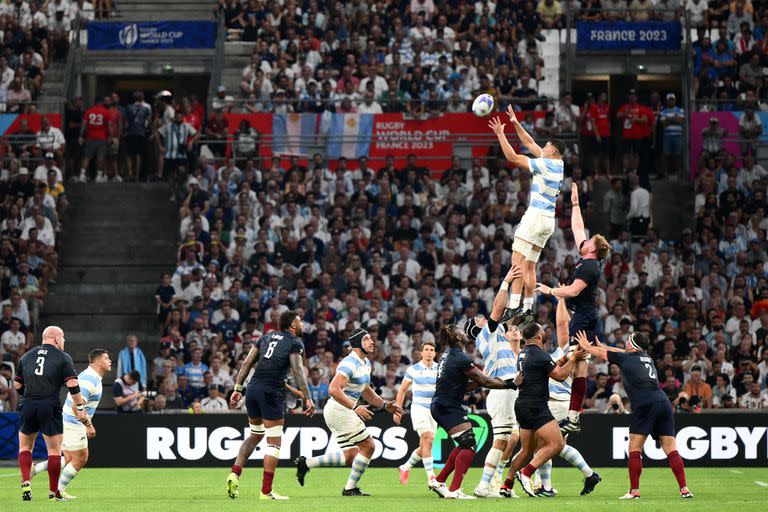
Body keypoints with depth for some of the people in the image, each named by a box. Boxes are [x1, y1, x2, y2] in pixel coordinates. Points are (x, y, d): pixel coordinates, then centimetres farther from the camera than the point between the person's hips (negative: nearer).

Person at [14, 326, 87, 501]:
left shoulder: (26, 356, 14)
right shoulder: (63, 357, 2)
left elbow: (17, 386, 15)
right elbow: (73, 384, -8)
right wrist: (79, 407, -2)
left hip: (28, 407, 3)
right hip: (50, 407, -3)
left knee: (25, 447, 17)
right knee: (54, 450, 5)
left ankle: (25, 483, -1)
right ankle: (53, 492, 6)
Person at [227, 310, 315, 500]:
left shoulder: (267, 337, 17)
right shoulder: (295, 343, 0)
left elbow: (247, 363, 12)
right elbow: (297, 370, -13)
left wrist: (237, 389, 14)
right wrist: (308, 399, -16)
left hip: (252, 390, 6)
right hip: (271, 393, -6)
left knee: (255, 435, 24)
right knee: (274, 442, 0)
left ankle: (235, 474, 9)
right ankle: (266, 491, -3)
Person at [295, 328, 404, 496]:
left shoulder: (366, 363, 14)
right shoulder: (350, 363, -18)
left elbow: (366, 391, 28)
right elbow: (333, 389, -29)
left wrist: (385, 405, 17)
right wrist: (355, 407, -33)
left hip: (342, 412, 10)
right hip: (339, 411, -10)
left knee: (350, 457, 11)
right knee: (368, 446, -6)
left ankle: (306, 463, 14)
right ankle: (350, 488, 4)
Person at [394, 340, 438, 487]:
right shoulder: (413, 369, 0)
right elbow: (402, 390, 8)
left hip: (433, 409, 4)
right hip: (418, 407, -4)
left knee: (424, 447, 6)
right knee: (428, 439, -22)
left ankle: (405, 467, 31)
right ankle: (430, 477, -21)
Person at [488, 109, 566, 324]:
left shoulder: (545, 165, -11)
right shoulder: (559, 166, 12)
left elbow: (513, 157, -11)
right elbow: (530, 144, 21)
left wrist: (501, 134, -4)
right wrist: (516, 124, 20)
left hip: (535, 216, -9)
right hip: (549, 220, 9)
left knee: (518, 260, -14)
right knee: (530, 266, 12)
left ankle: (514, 305, -24)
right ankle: (528, 307, 10)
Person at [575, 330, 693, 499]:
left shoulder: (625, 358, 7)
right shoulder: (647, 358, 23)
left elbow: (600, 353, 22)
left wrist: (586, 345, 42)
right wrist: (601, 345, 51)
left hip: (644, 405, -6)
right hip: (663, 402, 6)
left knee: (634, 450, -1)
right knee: (671, 450, 0)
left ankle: (634, 491, -6)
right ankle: (684, 489, -9)